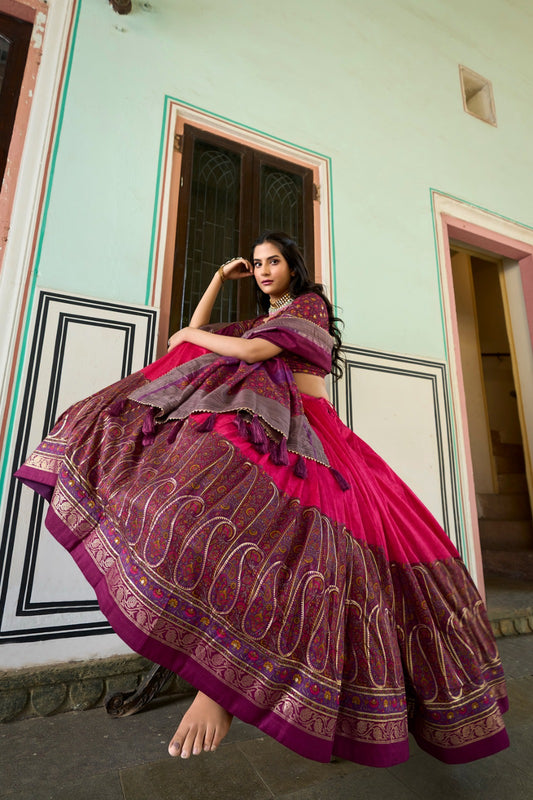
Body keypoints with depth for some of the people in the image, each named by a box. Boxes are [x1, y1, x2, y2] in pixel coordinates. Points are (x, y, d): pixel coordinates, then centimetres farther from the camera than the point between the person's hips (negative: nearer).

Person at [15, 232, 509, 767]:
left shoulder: (311, 303, 6)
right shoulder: (259, 321, 29)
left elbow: (253, 352, -9)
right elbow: (196, 334, 28)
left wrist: (190, 336, 6)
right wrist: (220, 278, 26)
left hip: (307, 436, -8)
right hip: (259, 427, 8)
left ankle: (221, 685, -24)